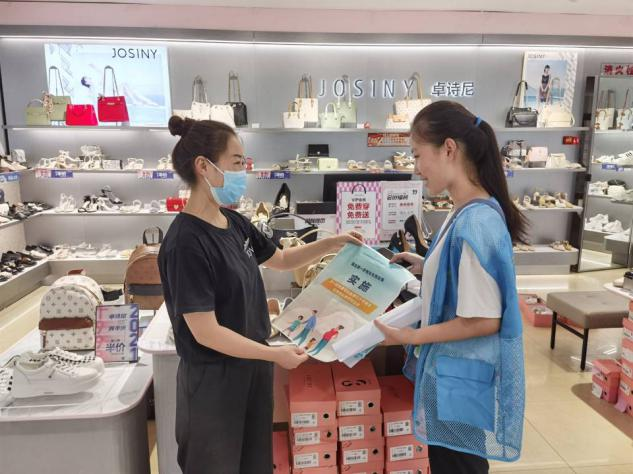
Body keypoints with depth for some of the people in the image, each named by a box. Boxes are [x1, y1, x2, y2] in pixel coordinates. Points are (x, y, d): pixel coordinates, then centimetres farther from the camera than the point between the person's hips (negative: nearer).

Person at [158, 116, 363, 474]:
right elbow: (206, 333, -24)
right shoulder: (186, 244, -25)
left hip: (251, 366, 8)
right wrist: (276, 354, -19)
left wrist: (330, 245, 5)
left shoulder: (234, 223, 1)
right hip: (213, 378, -8)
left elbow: (280, 259, 16)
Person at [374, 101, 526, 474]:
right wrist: (426, 268, 7)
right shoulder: (469, 213, 2)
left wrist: (410, 337, -17)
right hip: (456, 371, 9)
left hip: (464, 378, -8)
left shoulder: (473, 223, -27)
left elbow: (484, 320, -25)